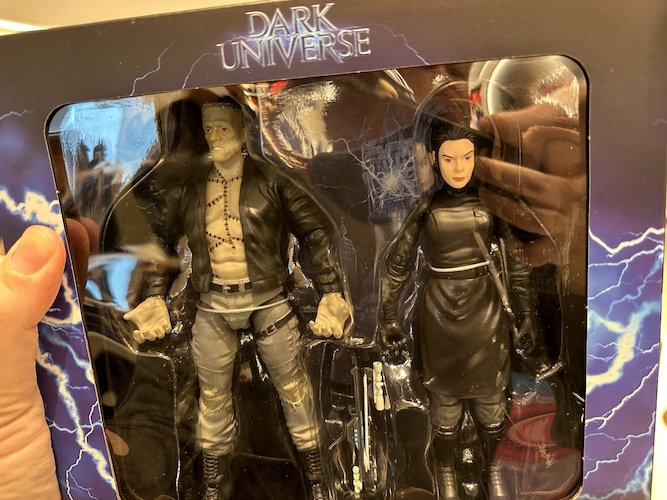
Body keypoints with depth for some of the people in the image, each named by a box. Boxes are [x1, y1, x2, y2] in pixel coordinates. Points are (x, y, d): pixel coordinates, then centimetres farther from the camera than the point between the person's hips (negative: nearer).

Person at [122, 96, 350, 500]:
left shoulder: (272, 180, -6)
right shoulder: (189, 187, 4)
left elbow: (317, 232, -5)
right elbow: (163, 239, 11)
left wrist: (331, 294, -11)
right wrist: (155, 297, 2)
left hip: (268, 299, -2)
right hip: (213, 306, 3)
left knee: (293, 387, 8)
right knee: (213, 397, 15)